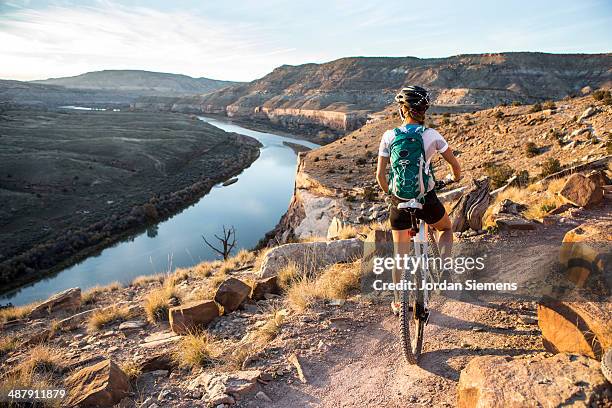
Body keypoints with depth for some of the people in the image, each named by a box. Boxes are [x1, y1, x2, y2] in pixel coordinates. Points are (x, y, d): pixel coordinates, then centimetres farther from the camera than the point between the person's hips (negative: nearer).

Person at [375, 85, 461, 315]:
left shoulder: (389, 136, -5)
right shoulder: (432, 135, -7)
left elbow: (380, 175, -4)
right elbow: (455, 166, 1)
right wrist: (456, 178, 24)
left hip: (399, 202, 1)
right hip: (426, 200, -1)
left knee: (400, 255, 16)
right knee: (446, 228, 31)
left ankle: (398, 303, 24)